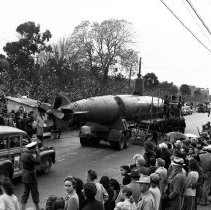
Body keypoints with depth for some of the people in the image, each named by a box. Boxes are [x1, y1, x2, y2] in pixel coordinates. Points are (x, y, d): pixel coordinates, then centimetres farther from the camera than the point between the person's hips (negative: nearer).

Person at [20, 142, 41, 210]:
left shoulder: (23, 154, 2)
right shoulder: (29, 156, -26)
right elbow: (38, 162, -23)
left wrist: (34, 155, -2)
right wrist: (37, 153, -16)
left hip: (25, 176, 9)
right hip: (31, 176, -9)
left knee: (26, 192, 17)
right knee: (35, 192, 7)